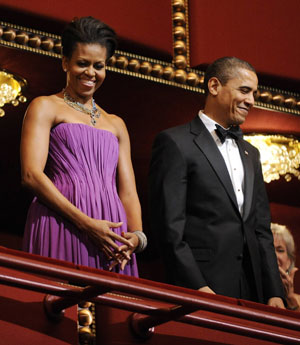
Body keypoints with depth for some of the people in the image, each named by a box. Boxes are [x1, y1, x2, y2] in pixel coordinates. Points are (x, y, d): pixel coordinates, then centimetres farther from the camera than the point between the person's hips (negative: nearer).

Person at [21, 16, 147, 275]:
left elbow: (128, 191, 17)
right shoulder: (45, 108, 8)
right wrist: (87, 224, -14)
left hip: (112, 235, 4)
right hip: (63, 227, -4)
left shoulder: (116, 125, 24)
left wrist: (136, 235, -5)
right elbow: (31, 174, -6)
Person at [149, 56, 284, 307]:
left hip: (252, 288, 6)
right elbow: (170, 227, -10)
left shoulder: (250, 154, 22)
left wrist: (274, 294, 8)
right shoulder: (175, 143, -2)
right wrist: (197, 287, -18)